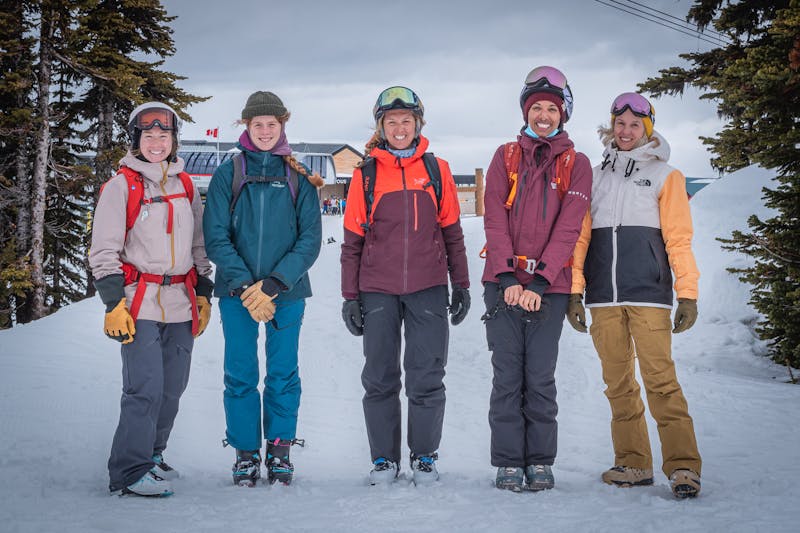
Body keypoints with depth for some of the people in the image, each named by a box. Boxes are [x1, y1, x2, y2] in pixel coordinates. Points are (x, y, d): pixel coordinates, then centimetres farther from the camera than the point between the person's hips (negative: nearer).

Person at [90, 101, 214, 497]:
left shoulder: (186, 186, 14)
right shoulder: (121, 185, -1)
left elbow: (199, 245, 21)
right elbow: (104, 250, -4)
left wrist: (203, 293, 15)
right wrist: (113, 303, -11)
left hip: (181, 304, 6)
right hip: (140, 303, -5)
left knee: (172, 388, 10)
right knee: (145, 388, -13)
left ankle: (151, 455, 25)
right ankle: (129, 471, -5)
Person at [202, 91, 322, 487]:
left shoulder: (298, 176, 4)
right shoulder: (228, 173, 4)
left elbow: (311, 239, -2)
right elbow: (215, 237, -2)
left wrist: (273, 284, -14)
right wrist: (245, 286, -14)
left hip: (287, 292, 0)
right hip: (236, 291, 0)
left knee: (283, 375, 4)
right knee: (241, 375, 2)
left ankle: (280, 450, 17)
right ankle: (245, 454, 13)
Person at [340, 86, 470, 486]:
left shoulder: (436, 169, 7)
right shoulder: (366, 173, 5)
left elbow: (452, 233, 11)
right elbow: (352, 240, 7)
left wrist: (461, 285, 9)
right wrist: (350, 296, 3)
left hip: (428, 288, 0)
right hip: (377, 291, 0)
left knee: (427, 378, 1)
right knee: (379, 378, 5)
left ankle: (425, 457, 13)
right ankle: (384, 458, 15)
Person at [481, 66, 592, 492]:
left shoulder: (576, 164, 6)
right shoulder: (505, 157, 10)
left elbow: (568, 228, -3)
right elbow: (495, 220, 1)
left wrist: (538, 283, -13)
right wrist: (507, 278, -11)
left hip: (549, 288, -1)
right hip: (504, 284, 1)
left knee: (540, 377, 0)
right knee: (507, 375, 1)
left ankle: (540, 462, 10)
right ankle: (508, 463, 6)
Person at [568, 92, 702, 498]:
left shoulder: (664, 175, 9)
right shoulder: (595, 177, 17)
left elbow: (678, 238, 3)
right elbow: (580, 237, 15)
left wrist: (688, 293, -5)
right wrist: (574, 291, 7)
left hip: (648, 293, -3)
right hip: (603, 296, 4)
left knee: (660, 380, -12)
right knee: (618, 384, 5)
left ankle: (683, 465, -10)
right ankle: (633, 463, 12)